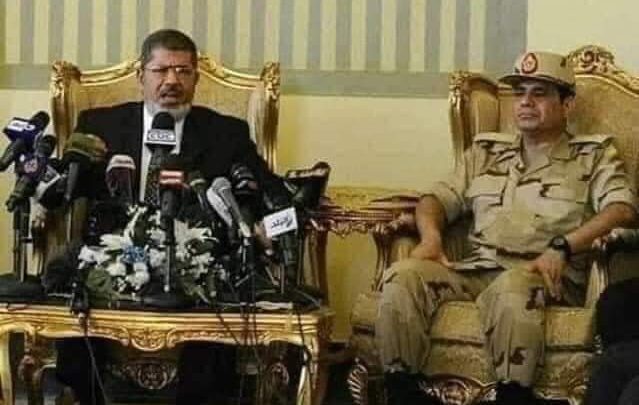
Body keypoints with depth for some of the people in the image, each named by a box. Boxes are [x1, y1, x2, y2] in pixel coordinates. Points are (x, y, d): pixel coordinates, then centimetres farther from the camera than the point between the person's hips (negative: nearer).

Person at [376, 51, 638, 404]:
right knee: (401, 277, -25)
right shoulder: (486, 151, 26)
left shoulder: (594, 154, 12)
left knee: (511, 288, -41)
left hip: (543, 279, -4)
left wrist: (562, 247, -19)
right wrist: (430, 237, -3)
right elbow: (440, 197, 21)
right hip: (475, 271, 4)